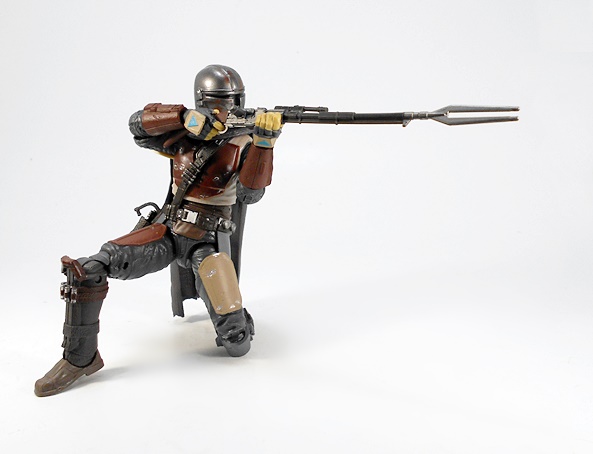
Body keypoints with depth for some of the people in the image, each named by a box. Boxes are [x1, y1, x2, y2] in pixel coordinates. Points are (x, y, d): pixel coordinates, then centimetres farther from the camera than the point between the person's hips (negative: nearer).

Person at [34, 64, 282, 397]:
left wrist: (265, 141, -31)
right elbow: (139, 123, -7)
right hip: (166, 231, 2)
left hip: (208, 241, -2)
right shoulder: (187, 134, 7)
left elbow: (250, 193, -19)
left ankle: (234, 322, 24)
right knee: (89, 269, -22)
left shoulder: (245, 145, -1)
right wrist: (185, 116, -21)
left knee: (238, 345, -15)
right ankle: (81, 357, -4)